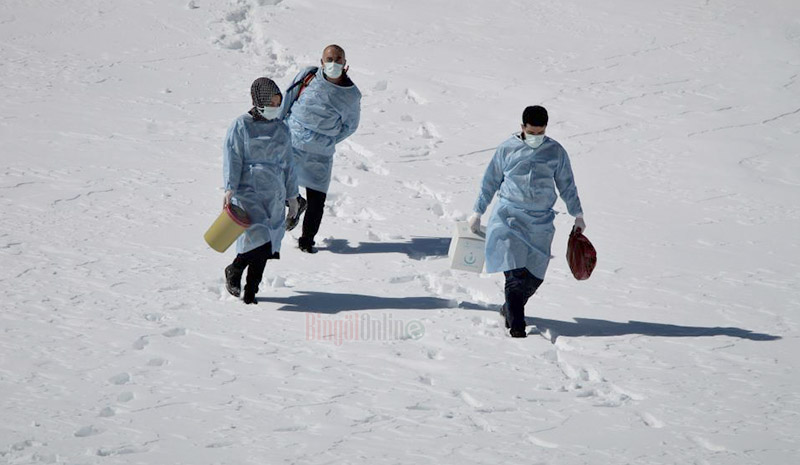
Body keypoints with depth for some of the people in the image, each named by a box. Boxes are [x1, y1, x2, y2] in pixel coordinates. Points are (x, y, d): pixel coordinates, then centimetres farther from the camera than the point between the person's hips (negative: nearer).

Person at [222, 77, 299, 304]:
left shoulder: (282, 129, 13)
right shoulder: (241, 126, -2)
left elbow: (288, 164, 19)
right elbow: (232, 159, -6)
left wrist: (292, 196, 19)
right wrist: (230, 189, -17)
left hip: (274, 196, 5)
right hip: (247, 192, -5)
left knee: (264, 247, 4)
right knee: (259, 242, -19)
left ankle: (251, 291, 16)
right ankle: (234, 270, 7)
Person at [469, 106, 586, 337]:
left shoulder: (555, 151, 6)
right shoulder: (507, 149, 2)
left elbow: (567, 185, 15)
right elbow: (490, 182, 10)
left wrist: (578, 215, 13)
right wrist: (477, 213, 11)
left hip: (541, 221, 3)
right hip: (509, 215, -2)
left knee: (534, 276, 3)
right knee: (515, 272, -15)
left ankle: (510, 310, 28)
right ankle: (516, 327, -14)